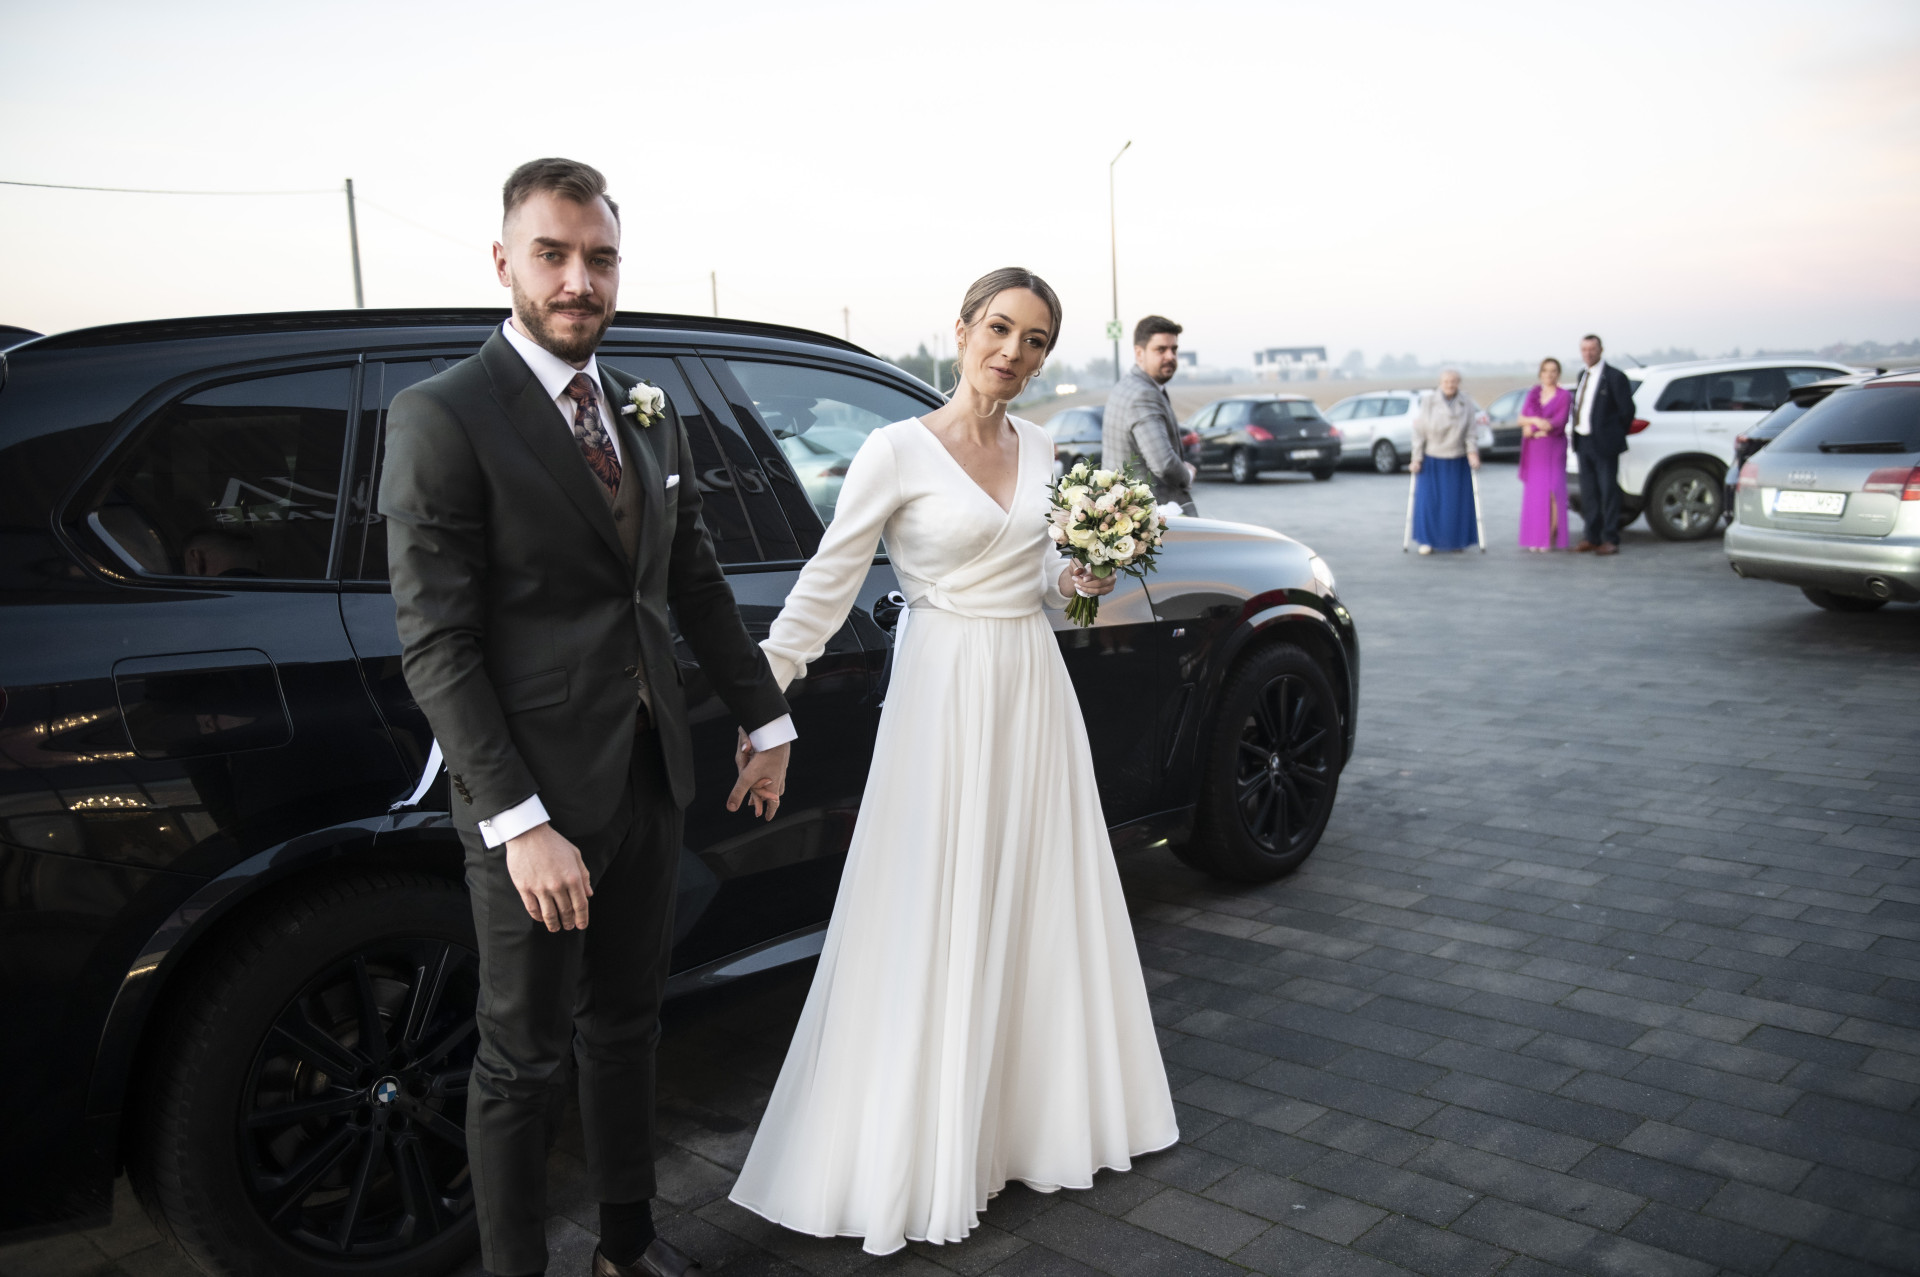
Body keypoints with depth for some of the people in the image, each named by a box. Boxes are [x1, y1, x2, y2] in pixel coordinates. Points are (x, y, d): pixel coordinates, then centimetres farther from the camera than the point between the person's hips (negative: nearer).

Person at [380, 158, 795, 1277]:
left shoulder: (649, 413, 8)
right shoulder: (443, 418, -13)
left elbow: (698, 583, 16)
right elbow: (436, 645, -17)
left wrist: (767, 719, 17)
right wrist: (521, 823, -22)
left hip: (653, 780, 7)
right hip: (539, 797, -7)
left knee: (627, 1024, 21)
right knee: (525, 1059, 8)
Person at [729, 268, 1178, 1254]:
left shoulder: (1041, 449, 8)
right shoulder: (899, 450, -9)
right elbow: (828, 582, -10)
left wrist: (1080, 580, -1)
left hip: (1034, 690, 6)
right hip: (946, 693, -6)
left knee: (1038, 908, 14)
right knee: (935, 926, 2)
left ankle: (1031, 1110, 34)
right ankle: (920, 1147, 19)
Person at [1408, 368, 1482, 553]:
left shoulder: (1467, 404, 1)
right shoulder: (1427, 402, -4)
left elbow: (1471, 432, 1)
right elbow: (1419, 432, -4)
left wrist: (1472, 452, -13)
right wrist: (1416, 459, -7)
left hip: (1458, 462, 1)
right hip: (1431, 460, -1)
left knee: (1458, 502, 3)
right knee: (1428, 500, -3)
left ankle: (1457, 540, 14)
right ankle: (1427, 541, 4)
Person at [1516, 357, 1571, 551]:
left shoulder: (1564, 396, -2)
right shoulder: (1533, 392, 12)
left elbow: (1558, 424, -11)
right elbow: (1521, 418, 4)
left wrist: (1533, 431, -7)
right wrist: (1535, 420, -15)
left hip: (1553, 449, -4)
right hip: (1533, 451, 4)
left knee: (1551, 491, -10)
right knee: (1533, 492, 2)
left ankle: (1551, 537, -9)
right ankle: (1535, 537, 6)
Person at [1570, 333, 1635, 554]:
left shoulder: (1614, 376, -10)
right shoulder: (1582, 375, 13)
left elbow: (1627, 410, -8)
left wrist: (1615, 435, -1)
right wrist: (1576, 429, 10)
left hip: (1603, 444, -7)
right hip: (1583, 442, 7)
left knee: (1608, 491, -2)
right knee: (1588, 492, 12)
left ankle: (1610, 540, 2)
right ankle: (1592, 537, 20)